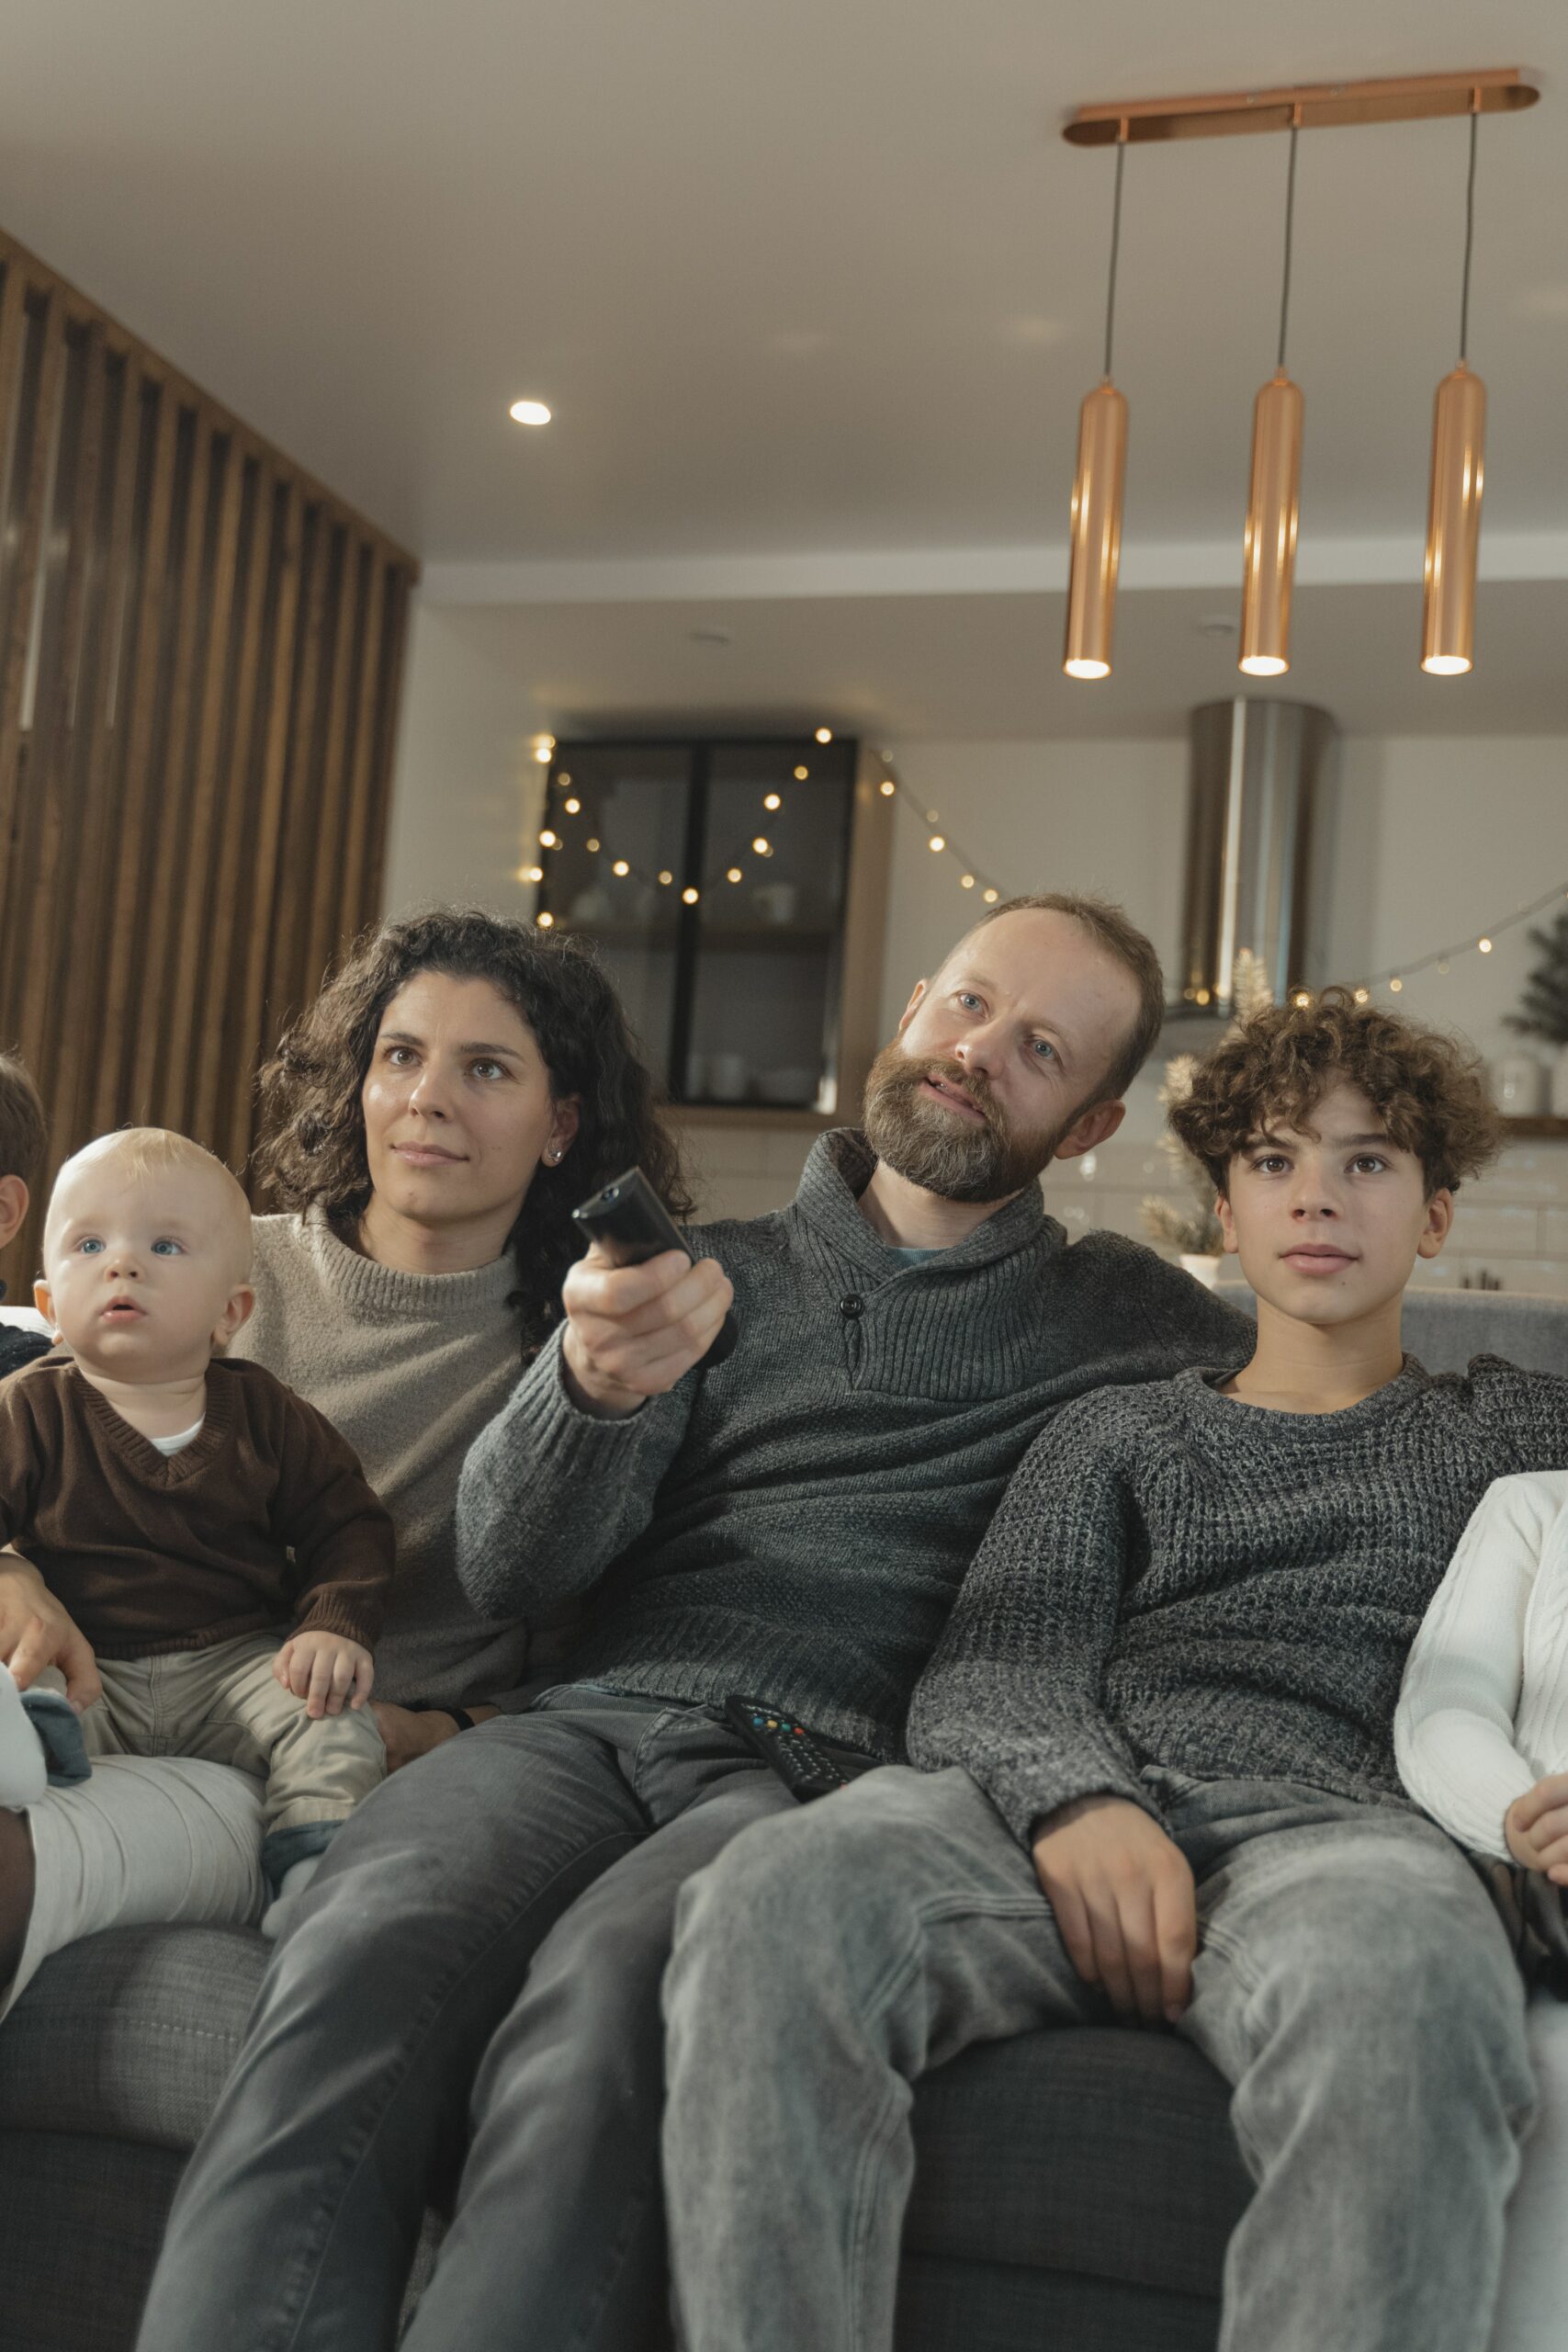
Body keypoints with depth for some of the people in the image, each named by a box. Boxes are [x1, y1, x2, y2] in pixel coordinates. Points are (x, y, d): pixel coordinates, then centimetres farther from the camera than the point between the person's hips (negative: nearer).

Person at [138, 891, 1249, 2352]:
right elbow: (507, 1569, 10)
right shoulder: (711, 1273, 21)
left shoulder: (1116, 1317, 20)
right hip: (589, 1725, 2)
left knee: (605, 1994, -35)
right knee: (365, 1959, -31)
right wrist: (594, 1386, -12)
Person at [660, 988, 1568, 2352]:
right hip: (1071, 1797, 1)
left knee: (1403, 1987, -40)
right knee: (773, 1906, -33)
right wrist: (1075, 1799, -13)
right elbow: (991, 1672, 9)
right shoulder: (1121, 1432, 26)